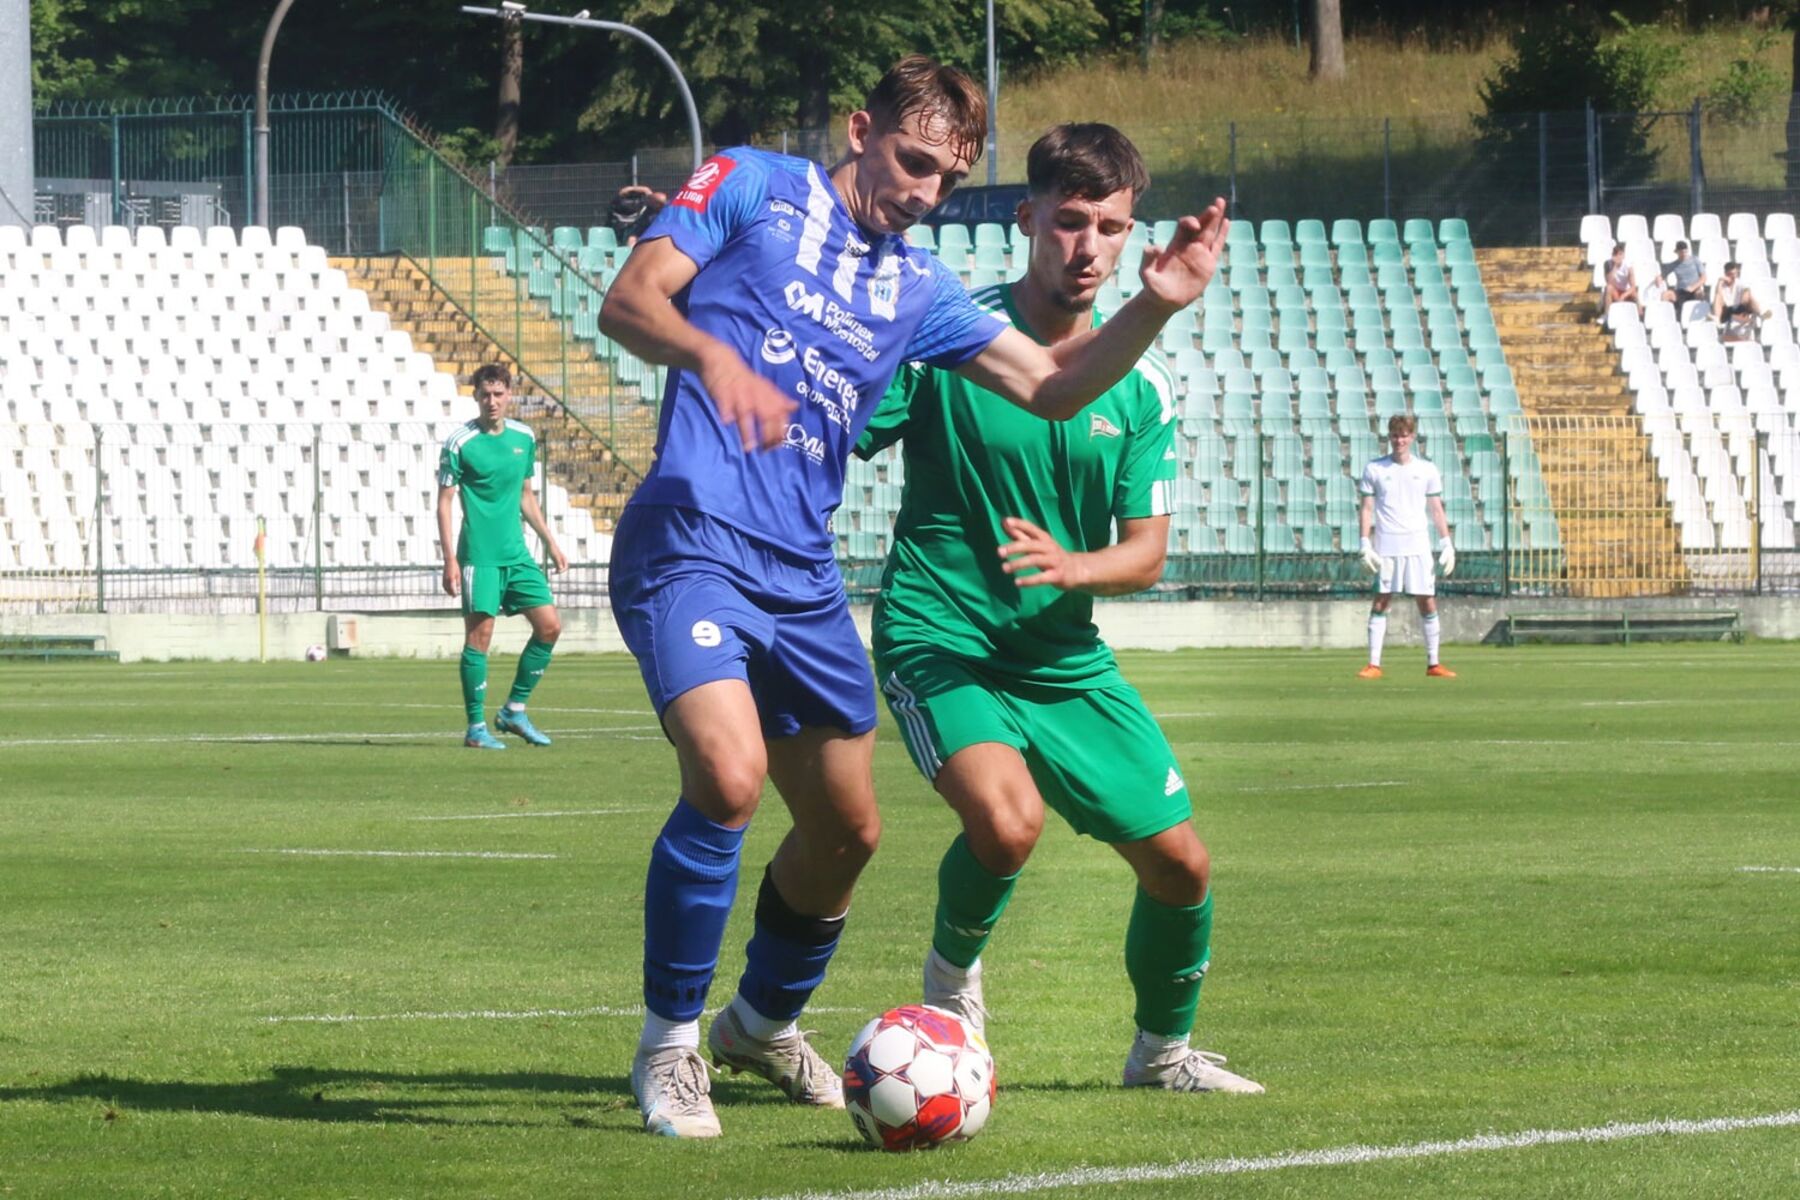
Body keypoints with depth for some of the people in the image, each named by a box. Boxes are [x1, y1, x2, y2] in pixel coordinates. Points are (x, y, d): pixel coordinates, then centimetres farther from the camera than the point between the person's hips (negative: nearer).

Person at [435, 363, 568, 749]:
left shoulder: (524, 437, 10)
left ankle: (514, 710, 15)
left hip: (517, 554, 6)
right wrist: (449, 559, -14)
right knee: (479, 635, -7)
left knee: (549, 626, 2)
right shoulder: (460, 443, -7)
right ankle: (476, 728, -1)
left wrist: (551, 543, 20)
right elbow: (445, 501, -7)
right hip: (479, 554, -6)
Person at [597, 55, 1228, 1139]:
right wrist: (711, 355, -27)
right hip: (691, 548, -7)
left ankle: (765, 1022, 39)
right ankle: (669, 1045, -10)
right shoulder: (752, 188, 4)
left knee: (846, 831, 13)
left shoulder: (918, 289, 19)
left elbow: (1050, 386, 14)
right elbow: (629, 300, -6)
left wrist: (1155, 306, -2)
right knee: (728, 777, -26)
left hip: (803, 578, 7)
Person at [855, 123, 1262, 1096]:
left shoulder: (1139, 386, 2)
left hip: (1066, 660, 5)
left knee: (1179, 862, 5)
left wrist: (1069, 565, -19)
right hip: (941, 642, -5)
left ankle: (1163, 1050, 32)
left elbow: (1146, 551, 0)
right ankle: (953, 974, 1)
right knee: (1008, 817, -31)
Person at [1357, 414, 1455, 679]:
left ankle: (1433, 664, 7)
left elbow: (1436, 510, 11)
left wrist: (1447, 544, 5)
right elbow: (1367, 509, 4)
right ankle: (1374, 664, -1)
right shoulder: (1375, 469, 4)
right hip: (1385, 546, -1)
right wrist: (1365, 545, -5)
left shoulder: (1427, 470, 7)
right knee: (1380, 603, -2)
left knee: (1428, 602, 0)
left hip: (1418, 545, 1)